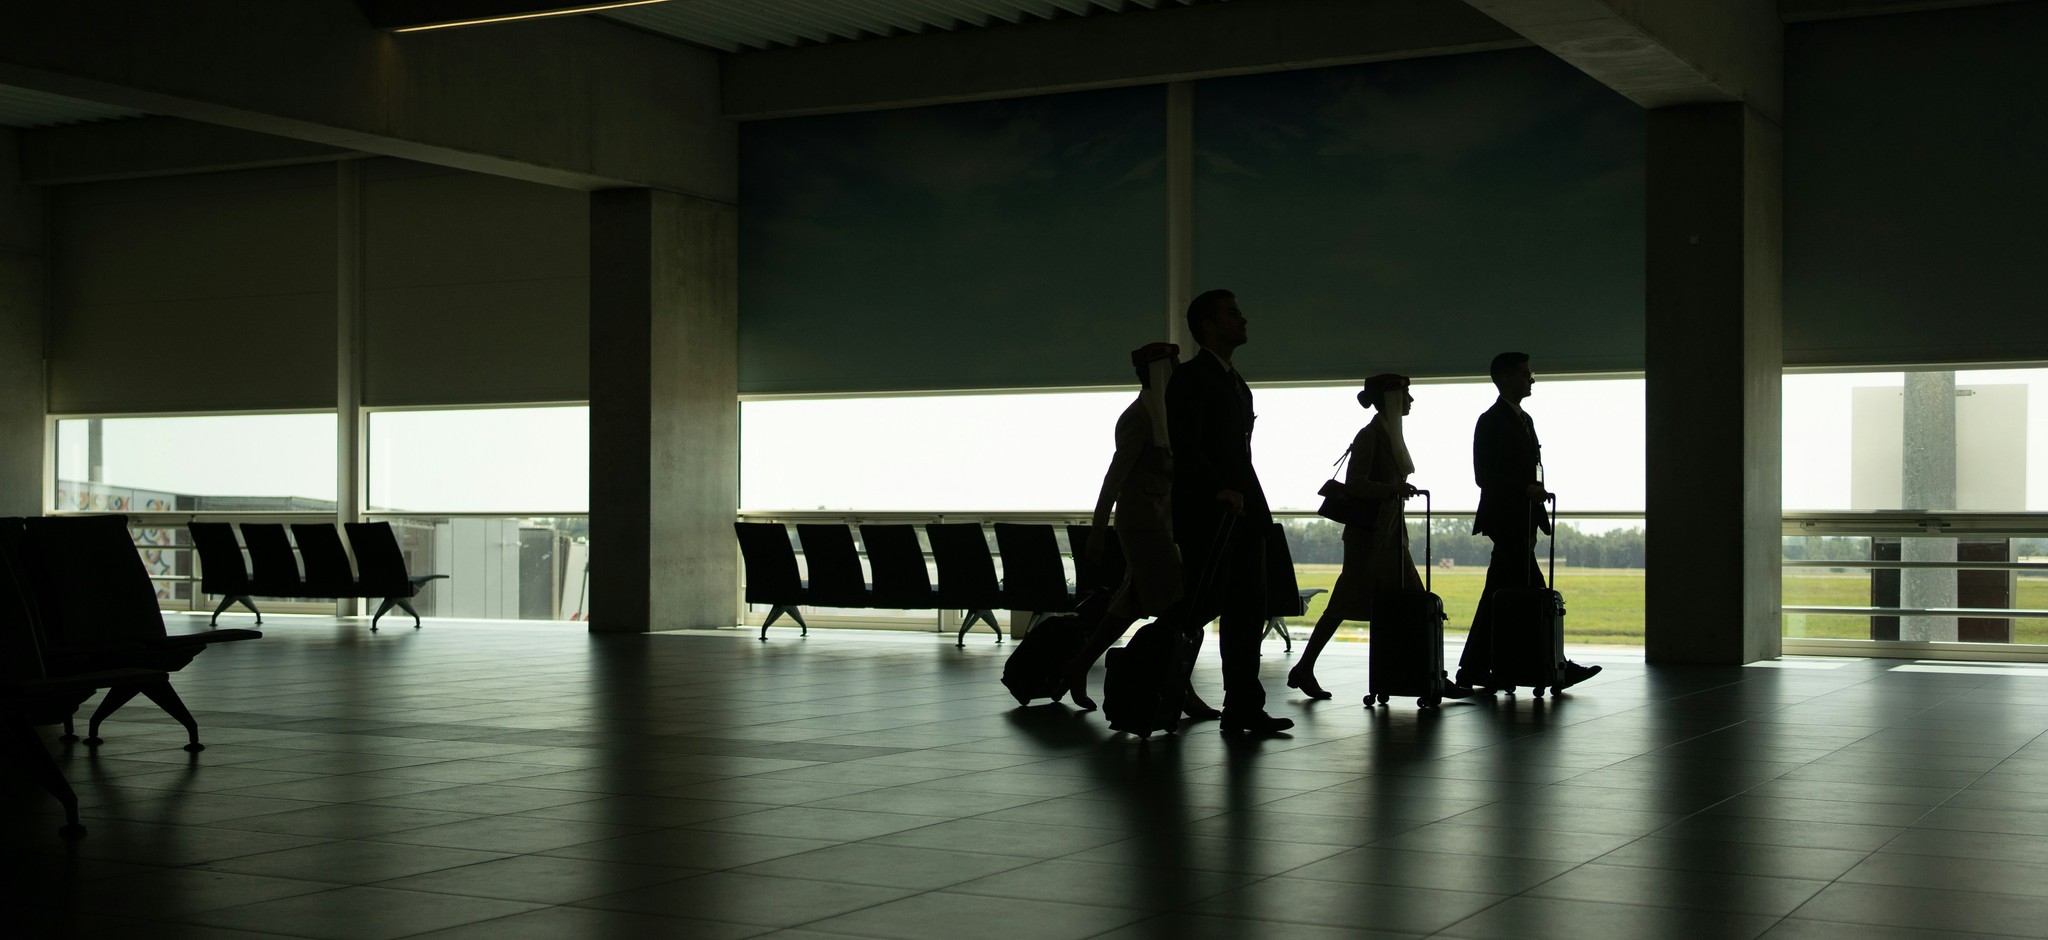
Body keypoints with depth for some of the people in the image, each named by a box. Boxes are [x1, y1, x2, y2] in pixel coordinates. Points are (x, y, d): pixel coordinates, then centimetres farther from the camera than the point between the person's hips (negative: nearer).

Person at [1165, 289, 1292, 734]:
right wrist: (1220, 489, -25)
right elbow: (1185, 446, -16)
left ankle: (1243, 707, 8)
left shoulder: (1236, 382, 22)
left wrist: (1253, 504, 13)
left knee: (1247, 610, 6)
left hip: (1243, 513, 9)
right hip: (1206, 513, -9)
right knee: (1201, 605, -11)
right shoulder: (1190, 377, -5)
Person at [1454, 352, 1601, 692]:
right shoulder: (1491, 421, -9)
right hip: (1505, 519, -9)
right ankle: (1554, 667, -6)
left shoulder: (1523, 420, 19)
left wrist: (1535, 495, 14)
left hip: (1521, 521, 9)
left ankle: (1474, 668, 10)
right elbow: (1485, 476, -15)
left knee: (1496, 595, 8)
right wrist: (1527, 489, -23)